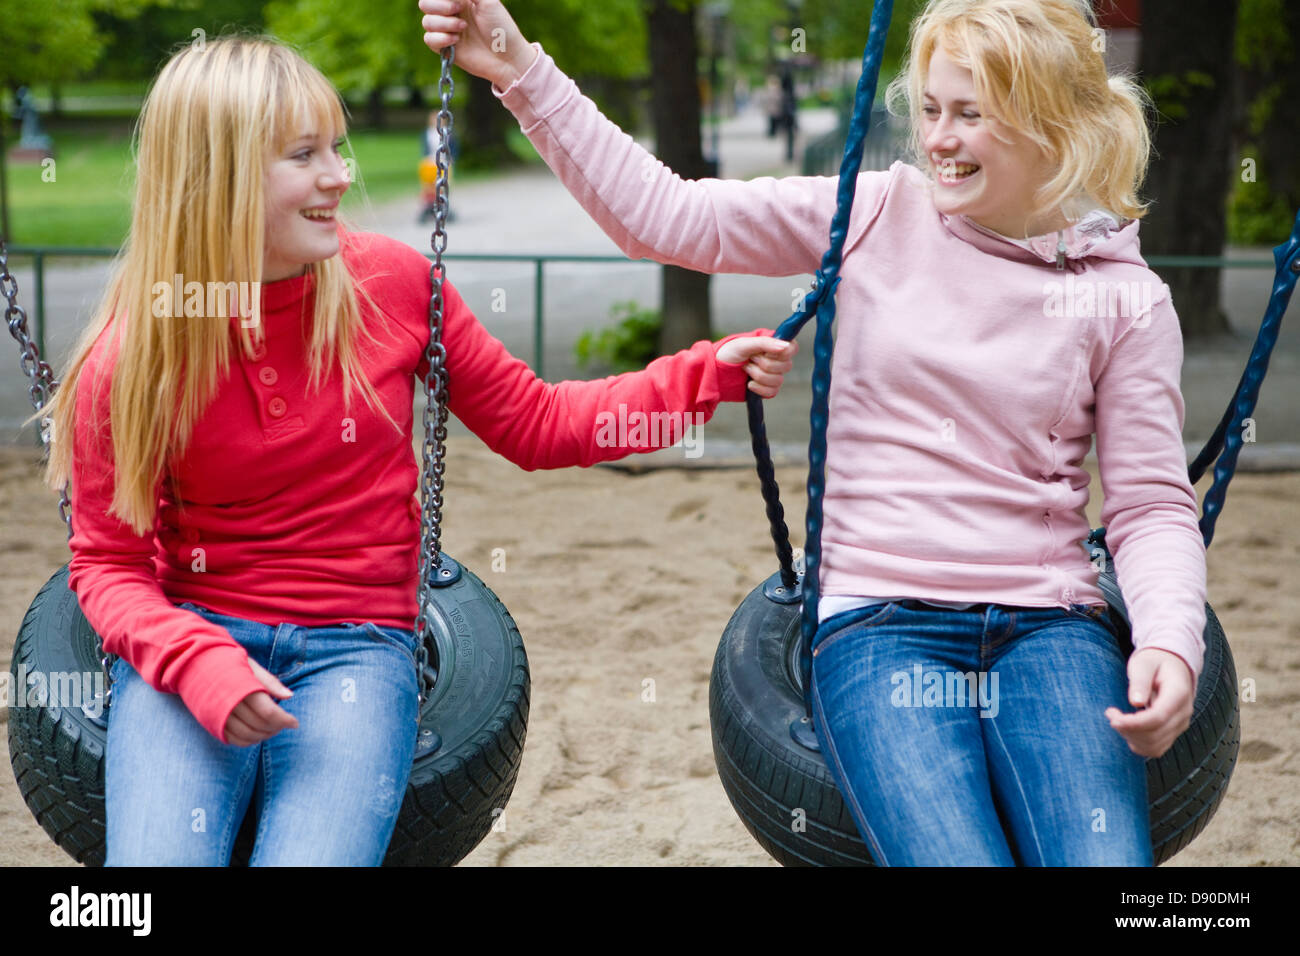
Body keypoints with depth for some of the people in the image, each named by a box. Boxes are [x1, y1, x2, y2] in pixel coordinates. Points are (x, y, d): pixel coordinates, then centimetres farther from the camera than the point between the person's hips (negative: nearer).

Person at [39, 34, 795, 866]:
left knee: (314, 858, -25)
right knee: (159, 860, -25)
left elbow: (537, 426, 9)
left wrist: (709, 375, -1)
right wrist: (201, 665, -19)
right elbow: (108, 563, 0)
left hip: (357, 644, 1)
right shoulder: (127, 361, -7)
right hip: (192, 638, -1)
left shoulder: (390, 282, -2)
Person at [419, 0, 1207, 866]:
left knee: (1106, 861, -25)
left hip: (1049, 627, 1)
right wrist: (523, 75, -5)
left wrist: (1169, 641, -14)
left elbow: (1154, 505, 6)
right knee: (955, 858, -26)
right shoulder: (878, 217, 6)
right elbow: (662, 214, 2)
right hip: (881, 623, -1)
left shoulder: (1127, 298, 6)